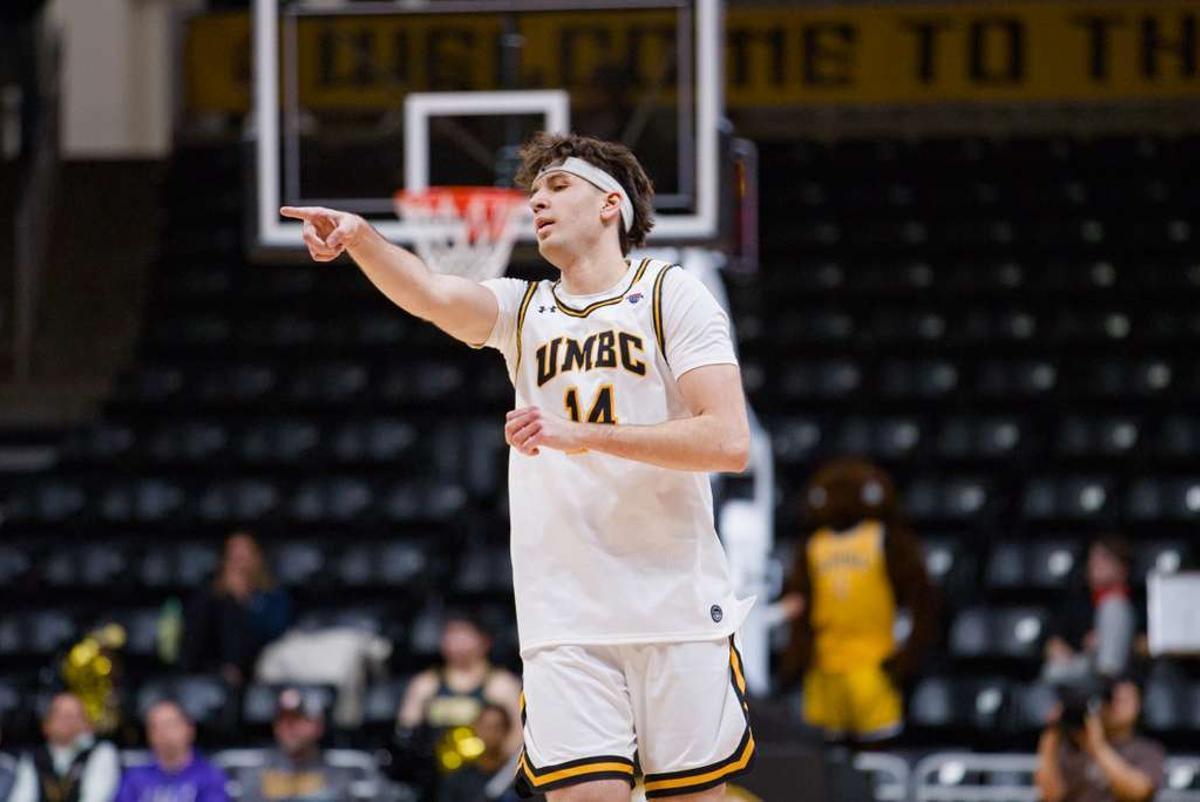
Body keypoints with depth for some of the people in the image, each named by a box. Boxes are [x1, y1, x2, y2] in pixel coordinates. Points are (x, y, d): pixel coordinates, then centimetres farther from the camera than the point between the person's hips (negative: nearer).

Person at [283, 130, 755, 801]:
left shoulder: (671, 293, 2)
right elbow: (432, 295, -10)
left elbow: (729, 442, -10)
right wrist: (360, 237, -29)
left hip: (678, 615, -2)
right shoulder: (521, 309, 12)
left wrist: (587, 433, -17)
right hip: (565, 625, 2)